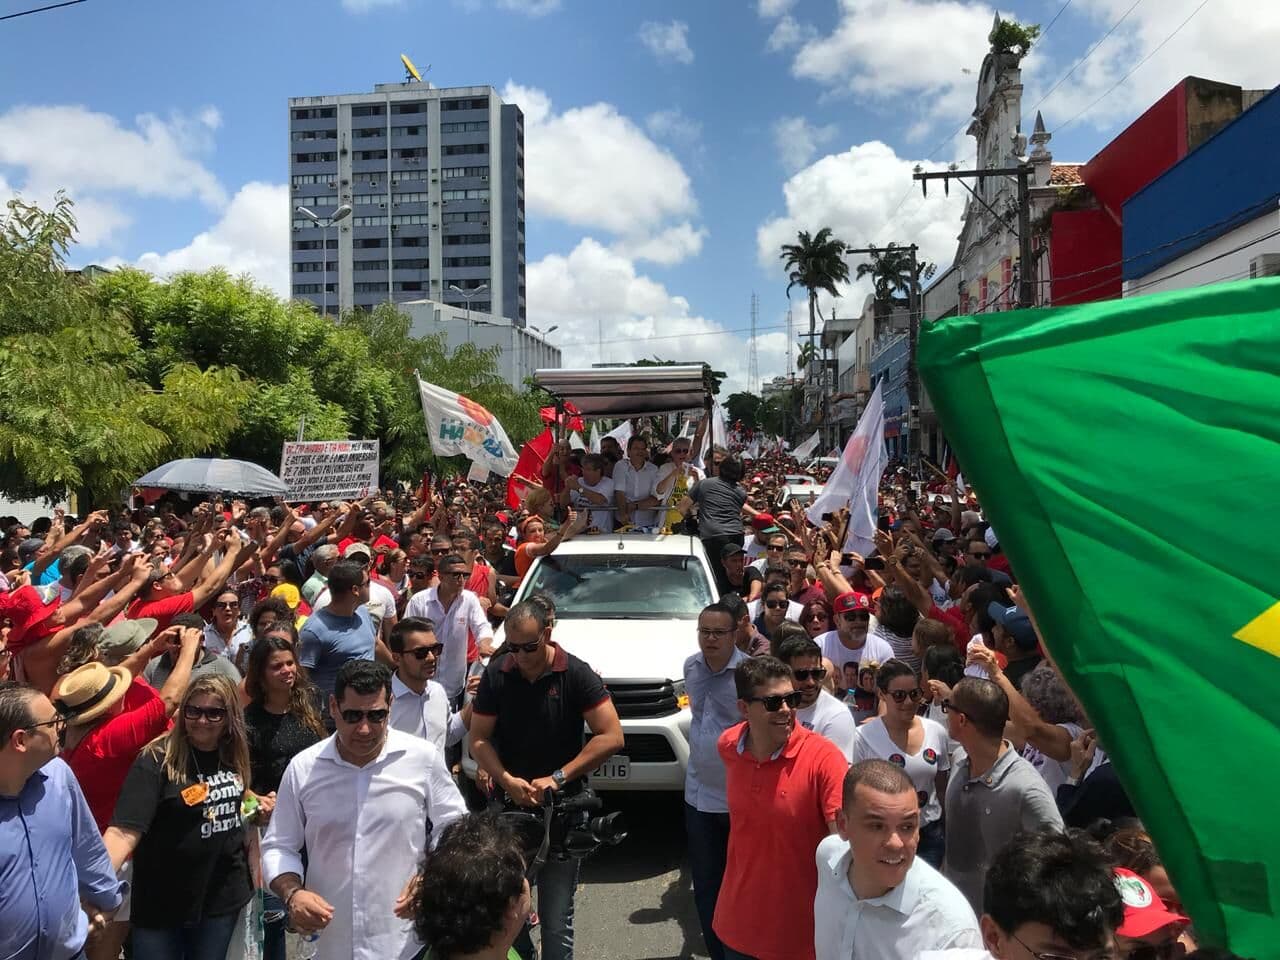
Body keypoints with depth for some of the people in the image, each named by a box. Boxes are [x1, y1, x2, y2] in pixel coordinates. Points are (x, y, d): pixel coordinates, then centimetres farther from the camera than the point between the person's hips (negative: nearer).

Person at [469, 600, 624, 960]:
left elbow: (612, 737, -14)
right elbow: (479, 740, 0)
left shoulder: (576, 675, -11)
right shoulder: (496, 674, -4)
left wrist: (558, 777, -18)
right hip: (509, 804, 3)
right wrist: (507, 780, -17)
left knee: (556, 916, 1)